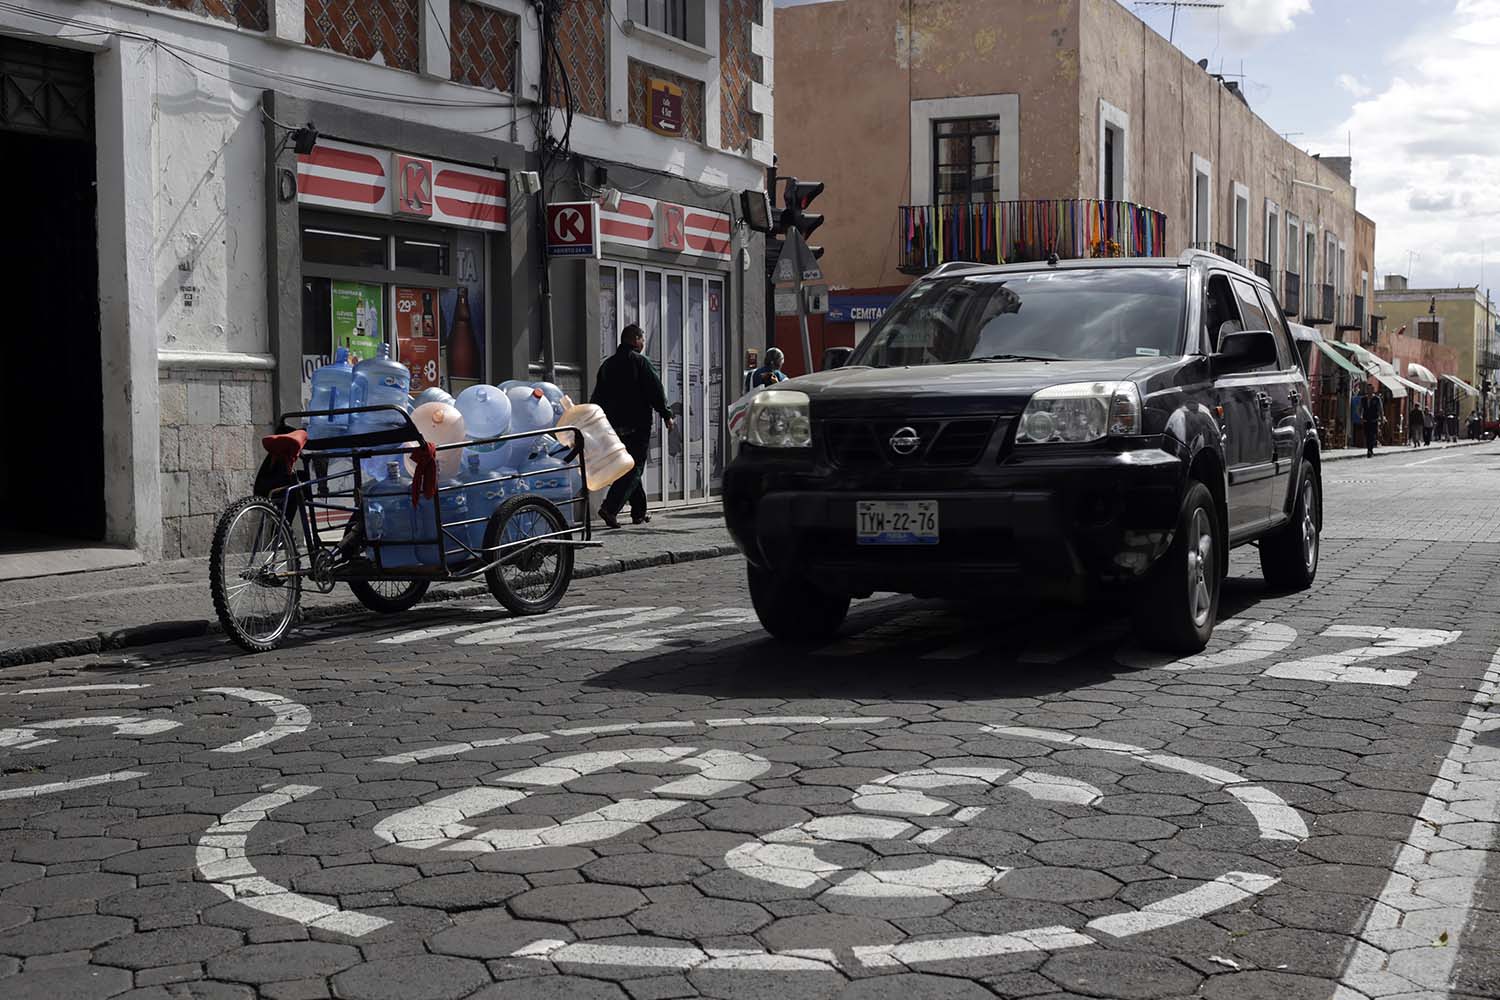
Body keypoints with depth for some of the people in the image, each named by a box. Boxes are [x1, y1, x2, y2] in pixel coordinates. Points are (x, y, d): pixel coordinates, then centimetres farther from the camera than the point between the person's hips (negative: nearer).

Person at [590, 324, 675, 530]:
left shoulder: (607, 364, 13)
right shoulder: (640, 362, -7)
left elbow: (597, 397, 16)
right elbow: (656, 391, -10)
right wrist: (666, 415, -1)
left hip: (615, 426, 7)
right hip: (637, 426, -7)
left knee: (630, 467, 16)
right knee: (635, 468, -7)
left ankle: (639, 512, 19)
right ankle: (610, 508, -22)